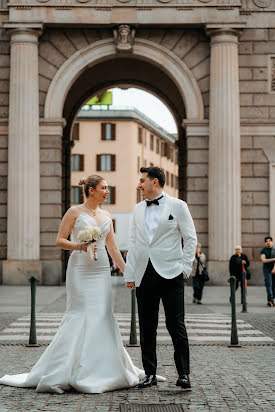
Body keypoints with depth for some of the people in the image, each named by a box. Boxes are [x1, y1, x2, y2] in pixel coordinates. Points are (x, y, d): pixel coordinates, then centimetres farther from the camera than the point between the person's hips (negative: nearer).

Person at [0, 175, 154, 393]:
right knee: (80, 316, -8)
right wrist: (80, 246, -19)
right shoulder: (75, 212, -2)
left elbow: (113, 248, 15)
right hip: (80, 270, -5)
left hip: (102, 271, 5)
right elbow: (60, 240, -3)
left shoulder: (106, 216, 14)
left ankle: (103, 370, 11)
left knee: (102, 317, 2)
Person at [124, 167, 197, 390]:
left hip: (170, 273, -5)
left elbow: (190, 238, 2)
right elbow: (134, 243, 17)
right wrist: (129, 274, 11)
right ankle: (150, 373, 14)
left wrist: (185, 268, -5)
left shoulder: (177, 206, 2)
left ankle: (184, 373, 3)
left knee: (176, 325, -4)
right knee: (147, 327, 6)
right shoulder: (138, 209, 16)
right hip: (144, 275, 5)